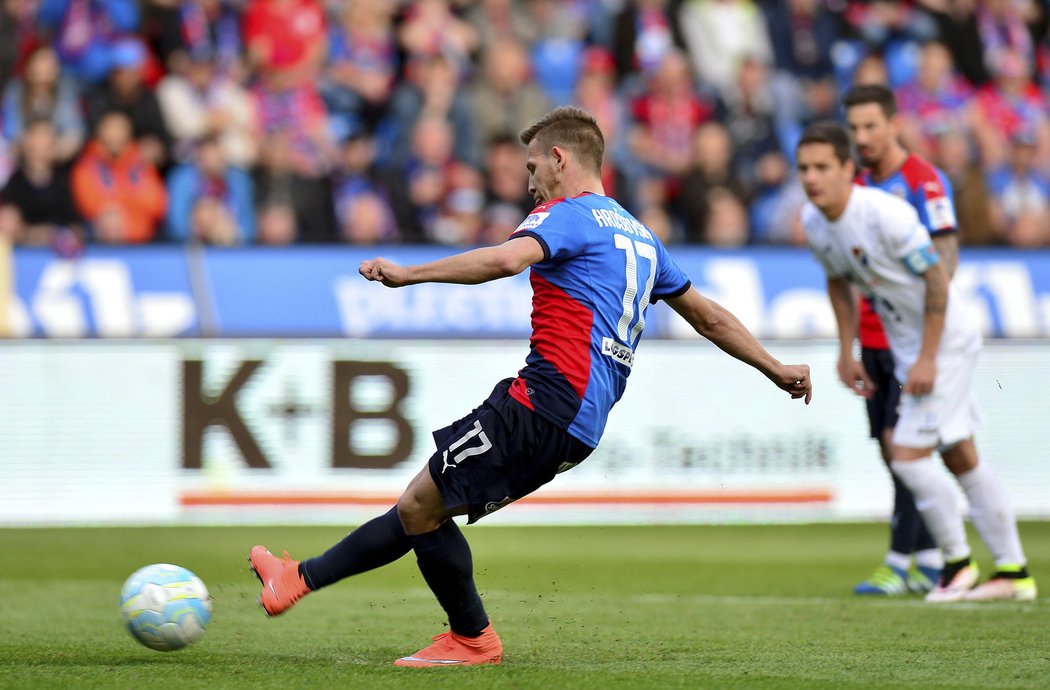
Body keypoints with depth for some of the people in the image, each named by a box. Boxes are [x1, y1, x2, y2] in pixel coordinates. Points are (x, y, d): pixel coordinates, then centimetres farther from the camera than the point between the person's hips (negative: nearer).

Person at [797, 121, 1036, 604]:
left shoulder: (887, 214, -26)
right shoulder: (813, 222, -2)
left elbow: (936, 279, -20)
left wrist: (927, 359, -19)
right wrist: (846, 353, 12)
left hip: (946, 342, -8)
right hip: (905, 347, 8)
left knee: (909, 455, -13)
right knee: (961, 459, 10)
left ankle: (957, 560, 5)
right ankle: (1013, 572, 16)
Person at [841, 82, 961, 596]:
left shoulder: (924, 181, -9)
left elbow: (946, 257, -14)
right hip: (874, 340, 7)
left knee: (901, 442, -12)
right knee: (894, 452, 6)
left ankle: (900, 563, -10)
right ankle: (929, 560, 12)